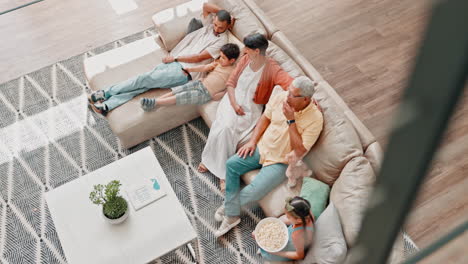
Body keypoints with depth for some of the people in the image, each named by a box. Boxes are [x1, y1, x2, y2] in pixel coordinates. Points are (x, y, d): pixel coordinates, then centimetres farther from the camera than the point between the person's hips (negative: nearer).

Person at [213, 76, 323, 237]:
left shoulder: (315, 119, -23)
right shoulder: (280, 97, -9)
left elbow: (300, 151, -25)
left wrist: (291, 120, -31)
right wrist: (252, 141, -2)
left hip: (281, 162, -5)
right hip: (263, 148, 6)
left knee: (254, 193, -19)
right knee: (231, 164, -10)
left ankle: (229, 205, 16)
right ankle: (232, 216, 0)